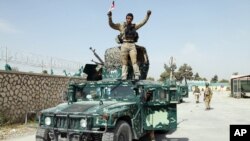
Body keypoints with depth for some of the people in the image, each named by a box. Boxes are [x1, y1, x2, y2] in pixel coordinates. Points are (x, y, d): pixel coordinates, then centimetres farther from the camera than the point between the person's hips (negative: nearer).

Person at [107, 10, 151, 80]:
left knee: (134, 61, -9)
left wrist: (147, 15, 7)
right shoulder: (121, 26, 8)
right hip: (124, 45, -1)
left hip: (132, 45, 1)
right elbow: (111, 25, 1)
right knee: (124, 63, 0)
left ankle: (137, 76, -11)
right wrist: (110, 17, -13)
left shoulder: (134, 26, 16)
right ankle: (124, 78, 0)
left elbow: (143, 22, 17)